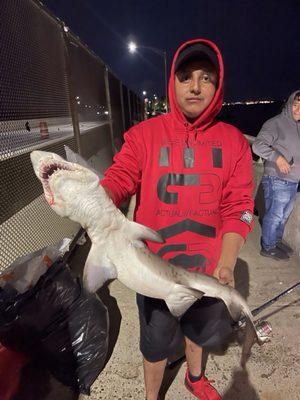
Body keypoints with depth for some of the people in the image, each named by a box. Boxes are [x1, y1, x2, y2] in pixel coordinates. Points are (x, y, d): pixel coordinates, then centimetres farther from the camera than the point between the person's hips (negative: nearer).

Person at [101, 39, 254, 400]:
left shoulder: (233, 141, -4)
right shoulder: (144, 134, -8)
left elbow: (238, 206, -8)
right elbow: (119, 178, -17)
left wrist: (226, 267, -18)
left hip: (206, 268, 3)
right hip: (155, 267, -2)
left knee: (198, 329, 29)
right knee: (156, 344, 19)